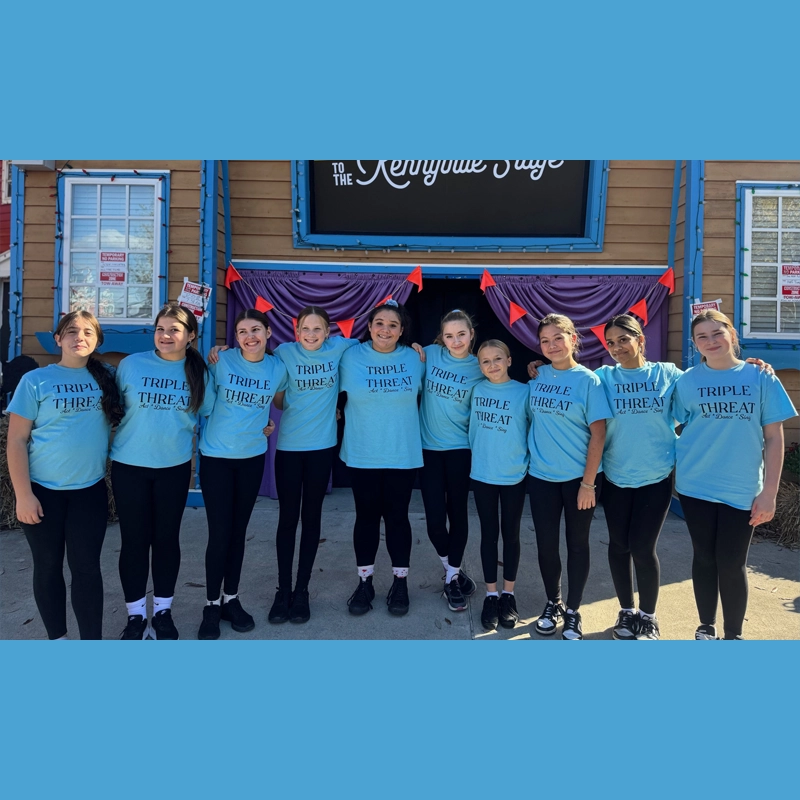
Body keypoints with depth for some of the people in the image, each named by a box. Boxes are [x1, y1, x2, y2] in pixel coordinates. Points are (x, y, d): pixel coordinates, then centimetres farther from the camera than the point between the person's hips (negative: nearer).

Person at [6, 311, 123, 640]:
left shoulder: (107, 377, 3)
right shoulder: (36, 380, -5)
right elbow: (16, 440, -6)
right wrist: (23, 494, -11)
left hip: (90, 490, 2)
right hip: (43, 490, -1)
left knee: (86, 567, 5)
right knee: (48, 566, 11)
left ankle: (92, 643, 16)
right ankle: (57, 638, 28)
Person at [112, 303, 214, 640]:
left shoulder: (199, 372, 0)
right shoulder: (130, 364, -6)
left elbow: (206, 414, 9)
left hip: (175, 467, 1)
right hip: (129, 465, -1)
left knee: (167, 538, 10)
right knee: (134, 539, 6)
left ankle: (163, 611, 27)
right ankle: (135, 615, 23)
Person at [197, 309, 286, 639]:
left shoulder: (277, 368, -2)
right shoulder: (222, 361, -12)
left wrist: (271, 422, 6)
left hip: (253, 457, 3)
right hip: (217, 456, -3)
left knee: (239, 531, 11)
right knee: (219, 534, -2)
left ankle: (231, 599, 27)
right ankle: (211, 605, 16)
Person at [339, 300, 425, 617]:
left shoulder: (414, 358, -2)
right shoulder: (351, 356, -4)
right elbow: (341, 394, 7)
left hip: (403, 454, 0)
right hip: (362, 454, 0)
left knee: (397, 516, 9)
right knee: (366, 516, 10)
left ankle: (400, 583, 24)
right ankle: (365, 582, 26)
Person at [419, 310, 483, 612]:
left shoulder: (478, 369, -2)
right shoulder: (430, 354, -2)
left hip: (460, 448, 0)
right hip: (429, 447, 1)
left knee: (457, 512, 6)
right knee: (435, 517, 1)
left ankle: (452, 577, 24)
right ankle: (453, 568, 29)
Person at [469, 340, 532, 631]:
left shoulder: (523, 392, -8)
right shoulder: (476, 390, -3)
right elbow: (473, 426, 10)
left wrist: (529, 458, -6)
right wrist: (476, 455, 6)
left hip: (514, 476, -1)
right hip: (482, 474, 2)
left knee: (511, 534, 11)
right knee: (489, 534, 10)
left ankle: (508, 594, 25)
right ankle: (491, 595, 21)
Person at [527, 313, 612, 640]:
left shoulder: (588, 380, -9)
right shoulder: (537, 377, 1)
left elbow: (598, 434, -11)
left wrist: (588, 482, -13)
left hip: (579, 477, -3)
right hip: (542, 476, 3)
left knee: (577, 543, 10)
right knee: (546, 543, 10)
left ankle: (573, 611, 26)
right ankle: (552, 604, 31)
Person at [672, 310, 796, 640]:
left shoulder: (760, 378, -2)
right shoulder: (688, 381, -1)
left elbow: (774, 439, -2)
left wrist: (769, 492, -6)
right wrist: (672, 476, 0)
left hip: (742, 490, -1)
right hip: (695, 487, 1)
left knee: (732, 564, 6)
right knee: (704, 558, 13)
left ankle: (733, 635, 26)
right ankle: (706, 628, 30)